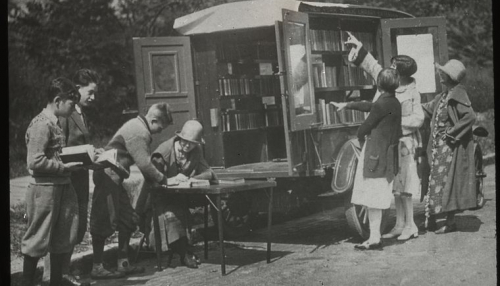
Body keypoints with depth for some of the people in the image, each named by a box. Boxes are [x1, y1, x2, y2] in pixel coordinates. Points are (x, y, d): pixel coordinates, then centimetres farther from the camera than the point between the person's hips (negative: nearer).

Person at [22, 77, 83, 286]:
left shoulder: (54, 123, 13)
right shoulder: (42, 125, -16)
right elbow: (35, 161, -22)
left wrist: (71, 162, 7)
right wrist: (64, 167, -18)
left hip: (61, 186, 9)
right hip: (44, 188, -9)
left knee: (64, 239, 14)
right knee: (37, 241, 1)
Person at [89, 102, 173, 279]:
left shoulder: (137, 126, 14)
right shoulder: (139, 132, -18)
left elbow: (143, 161, 18)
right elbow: (144, 164, -20)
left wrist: (156, 178, 10)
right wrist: (162, 179, -6)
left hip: (114, 178, 11)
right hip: (108, 177, -11)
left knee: (128, 220, 11)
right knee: (105, 222, -5)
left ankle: (123, 263, 16)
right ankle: (97, 268, 2)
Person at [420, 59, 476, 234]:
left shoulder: (457, 95, -14)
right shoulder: (444, 95, 11)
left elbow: (470, 116, -24)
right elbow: (428, 109, 22)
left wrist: (451, 132, -19)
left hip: (451, 148, -8)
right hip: (438, 148, 8)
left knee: (447, 181, -3)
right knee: (436, 180, 11)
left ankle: (450, 222, 6)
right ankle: (431, 219, 19)